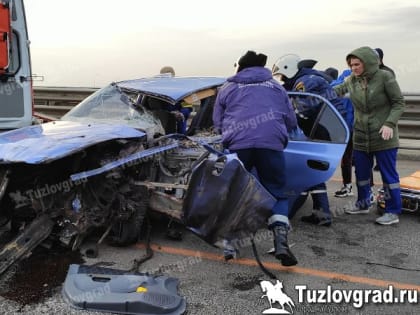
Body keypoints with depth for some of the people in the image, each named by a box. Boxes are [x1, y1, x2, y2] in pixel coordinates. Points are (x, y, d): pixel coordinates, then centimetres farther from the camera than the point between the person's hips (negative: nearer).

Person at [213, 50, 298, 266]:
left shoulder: (228, 88, 22)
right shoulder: (276, 87, 25)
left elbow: (218, 122, 23)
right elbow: (291, 122, 27)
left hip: (238, 145, 0)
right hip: (271, 144, 0)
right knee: (277, 193, 9)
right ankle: (281, 242, -9)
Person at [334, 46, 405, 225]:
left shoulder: (385, 77, -10)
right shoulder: (352, 80, 3)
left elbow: (399, 103, -7)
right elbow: (338, 91, 18)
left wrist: (390, 123, -20)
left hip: (383, 137, -5)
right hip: (360, 136, 5)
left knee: (388, 174, 2)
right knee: (361, 172, 15)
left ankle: (393, 212, 11)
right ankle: (363, 204, 33)